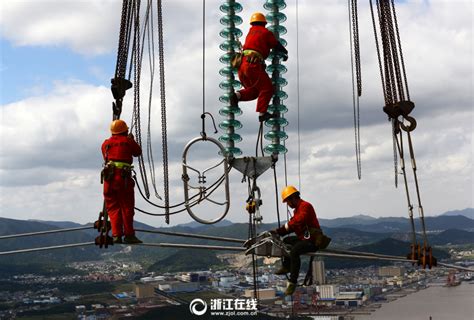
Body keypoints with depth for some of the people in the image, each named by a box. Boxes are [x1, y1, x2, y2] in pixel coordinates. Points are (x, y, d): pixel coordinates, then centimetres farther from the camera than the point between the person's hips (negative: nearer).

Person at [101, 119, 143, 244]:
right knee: (127, 207, 4)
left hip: (109, 177, 3)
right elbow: (138, 152, 17)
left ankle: (116, 235, 2)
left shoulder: (105, 143, 13)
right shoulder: (128, 141, 4)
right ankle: (129, 235, 4)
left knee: (113, 207, 8)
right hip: (124, 177, -3)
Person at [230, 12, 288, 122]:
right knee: (267, 89, 4)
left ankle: (237, 95, -8)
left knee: (254, 91, 17)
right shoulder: (266, 32, 5)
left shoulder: (251, 31, 23)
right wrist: (285, 53, 34)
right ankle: (262, 113, -5)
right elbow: (277, 46, 11)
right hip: (253, 65, -6)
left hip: (242, 65, 6)